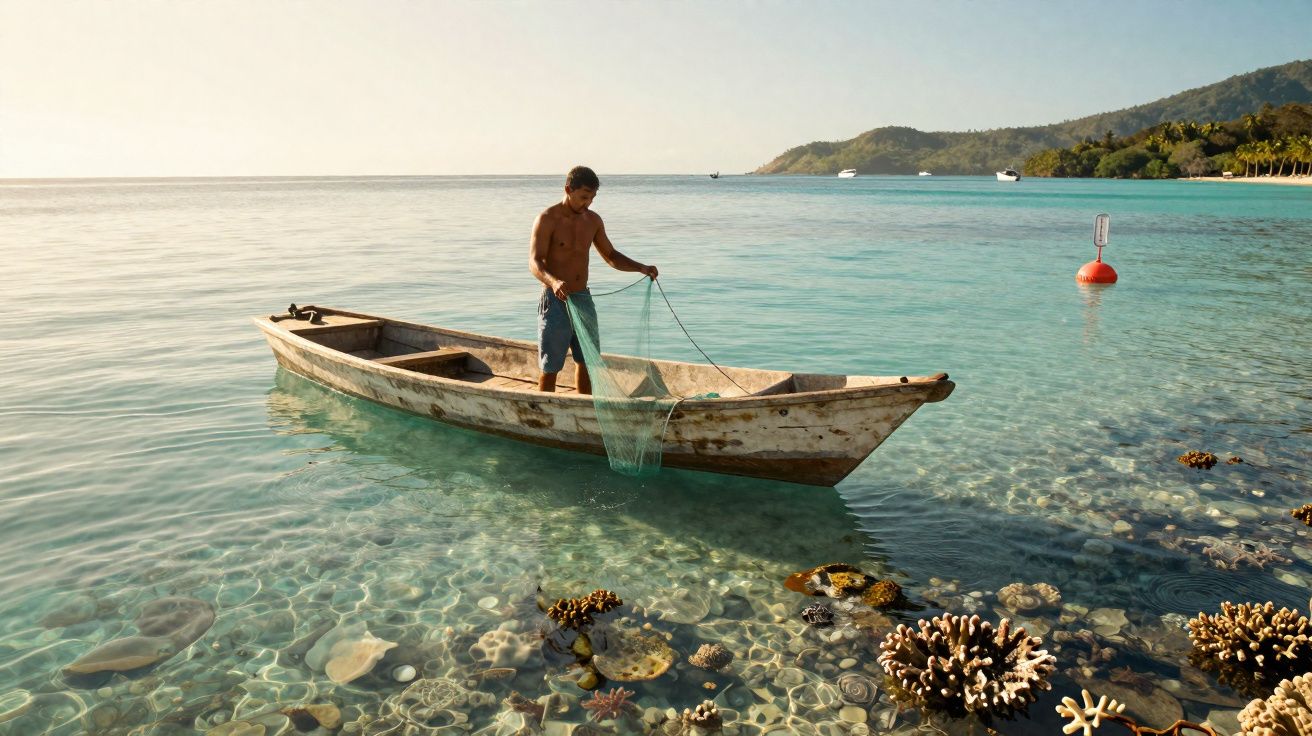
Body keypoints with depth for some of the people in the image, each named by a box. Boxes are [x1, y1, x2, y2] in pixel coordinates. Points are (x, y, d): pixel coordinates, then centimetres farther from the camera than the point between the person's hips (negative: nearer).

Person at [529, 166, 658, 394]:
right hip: (556, 300, -6)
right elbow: (534, 262, -22)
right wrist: (554, 282, -43)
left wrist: (641, 268, 0)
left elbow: (610, 256, 17)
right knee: (550, 368, 0)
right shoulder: (548, 219, -12)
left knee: (587, 362, 14)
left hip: (583, 299, 6)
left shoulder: (593, 220, 6)